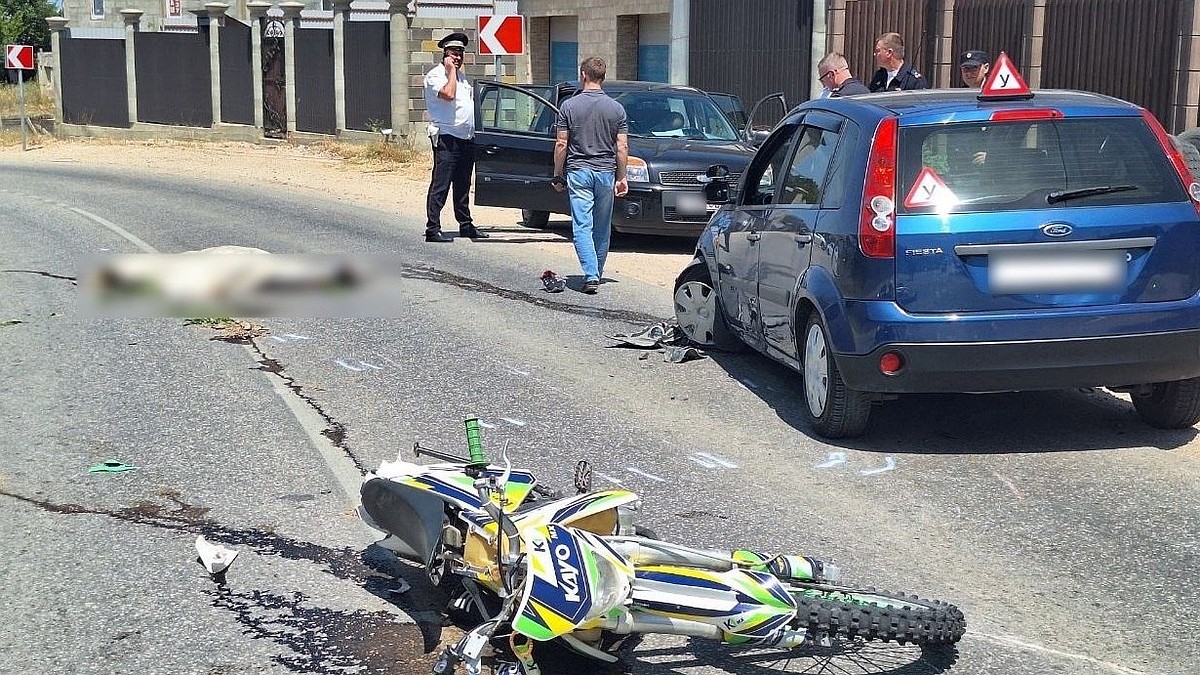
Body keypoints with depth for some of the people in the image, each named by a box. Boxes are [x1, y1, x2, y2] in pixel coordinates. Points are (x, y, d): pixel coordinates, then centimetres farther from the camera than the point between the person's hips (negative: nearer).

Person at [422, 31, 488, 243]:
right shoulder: (435, 75, -6)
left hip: (467, 138, 8)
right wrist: (451, 70, -13)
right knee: (440, 186, -9)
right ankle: (432, 229, -9)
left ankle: (465, 225, 24)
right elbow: (448, 94, -25)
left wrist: (473, 133, 18)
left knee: (463, 186, 16)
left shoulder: (462, 76, 20)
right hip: (447, 138, -8)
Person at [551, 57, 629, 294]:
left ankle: (591, 275, -16)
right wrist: (622, 177, 8)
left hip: (578, 171, -2)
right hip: (606, 172, 2)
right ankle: (597, 272, 25)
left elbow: (561, 145, -3)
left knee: (582, 226, -3)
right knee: (602, 227, 14)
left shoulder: (569, 106, -4)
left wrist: (558, 175, 6)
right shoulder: (616, 108, 1)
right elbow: (622, 147, 0)